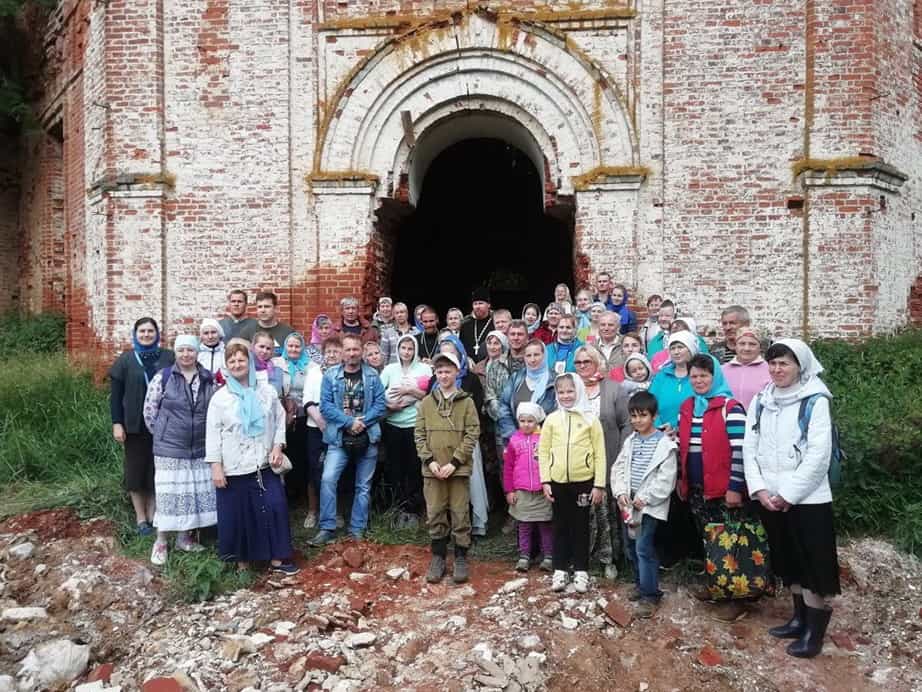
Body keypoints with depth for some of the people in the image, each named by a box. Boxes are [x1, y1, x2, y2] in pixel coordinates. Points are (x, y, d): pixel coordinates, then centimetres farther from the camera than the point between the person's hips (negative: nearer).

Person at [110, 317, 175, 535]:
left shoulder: (169, 358, 3)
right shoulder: (125, 360, 1)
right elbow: (115, 394, 0)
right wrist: (116, 423, -7)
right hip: (135, 425, -1)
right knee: (136, 469, 6)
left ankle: (153, 514, 19)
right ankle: (141, 518, 16)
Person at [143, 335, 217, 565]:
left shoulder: (209, 379, 2)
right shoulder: (162, 377, -7)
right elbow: (149, 410, -1)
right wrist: (161, 434, 4)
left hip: (201, 448, 4)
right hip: (170, 449, -4)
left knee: (197, 493, 10)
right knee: (169, 493, 0)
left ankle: (185, 537, 27)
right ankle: (161, 542, 13)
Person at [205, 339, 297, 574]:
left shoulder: (267, 392, 4)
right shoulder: (219, 398, -2)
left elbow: (279, 421, 10)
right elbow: (213, 433, -3)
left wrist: (278, 446, -3)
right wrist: (216, 466, -7)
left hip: (264, 465, 2)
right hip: (234, 468, -1)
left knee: (275, 508, 0)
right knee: (237, 514, 7)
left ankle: (277, 558, 13)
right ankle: (242, 562, 23)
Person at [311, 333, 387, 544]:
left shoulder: (372, 375, 3)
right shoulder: (331, 375, 0)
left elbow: (381, 405, -2)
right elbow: (326, 406, -7)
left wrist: (363, 422, -16)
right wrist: (349, 421, -16)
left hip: (367, 438, 1)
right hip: (339, 438, -1)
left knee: (363, 486, 8)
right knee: (328, 479, -15)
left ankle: (357, 530, 19)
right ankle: (327, 527, -4)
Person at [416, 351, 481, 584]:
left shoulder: (467, 402, 1)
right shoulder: (426, 402, 8)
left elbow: (472, 434, -5)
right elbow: (419, 434, 6)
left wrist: (454, 462, -12)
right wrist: (429, 460, -7)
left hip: (459, 468, -2)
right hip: (432, 469, 2)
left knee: (460, 515, 4)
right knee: (435, 515, 7)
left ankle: (461, 559, 16)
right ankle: (438, 558, 20)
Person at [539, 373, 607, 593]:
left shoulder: (590, 419, -1)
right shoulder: (551, 419, 3)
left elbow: (600, 453, -1)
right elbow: (543, 451, 4)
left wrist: (599, 485, -6)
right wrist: (545, 481, -3)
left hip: (584, 481, -1)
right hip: (558, 482, 2)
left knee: (581, 526, 9)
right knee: (560, 525, 11)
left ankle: (581, 571, 20)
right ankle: (560, 570, 21)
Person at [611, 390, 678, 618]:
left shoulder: (665, 444, -10)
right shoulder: (630, 441, 9)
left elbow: (666, 479, -14)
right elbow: (618, 469, 8)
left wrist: (645, 498, -17)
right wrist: (621, 493, -6)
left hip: (651, 505, -6)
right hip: (629, 503, 7)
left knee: (644, 548, -11)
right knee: (630, 547, 14)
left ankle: (650, 595, -1)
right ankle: (641, 584, 32)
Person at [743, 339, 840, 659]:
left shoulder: (815, 401, -9)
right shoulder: (761, 401, 7)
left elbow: (818, 455, -15)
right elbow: (749, 448, 5)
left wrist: (788, 494, -16)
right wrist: (759, 488, -6)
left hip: (807, 499, -5)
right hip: (769, 498, 6)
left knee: (813, 562, 2)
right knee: (788, 560, 17)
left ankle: (814, 630, 13)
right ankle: (800, 618, 31)